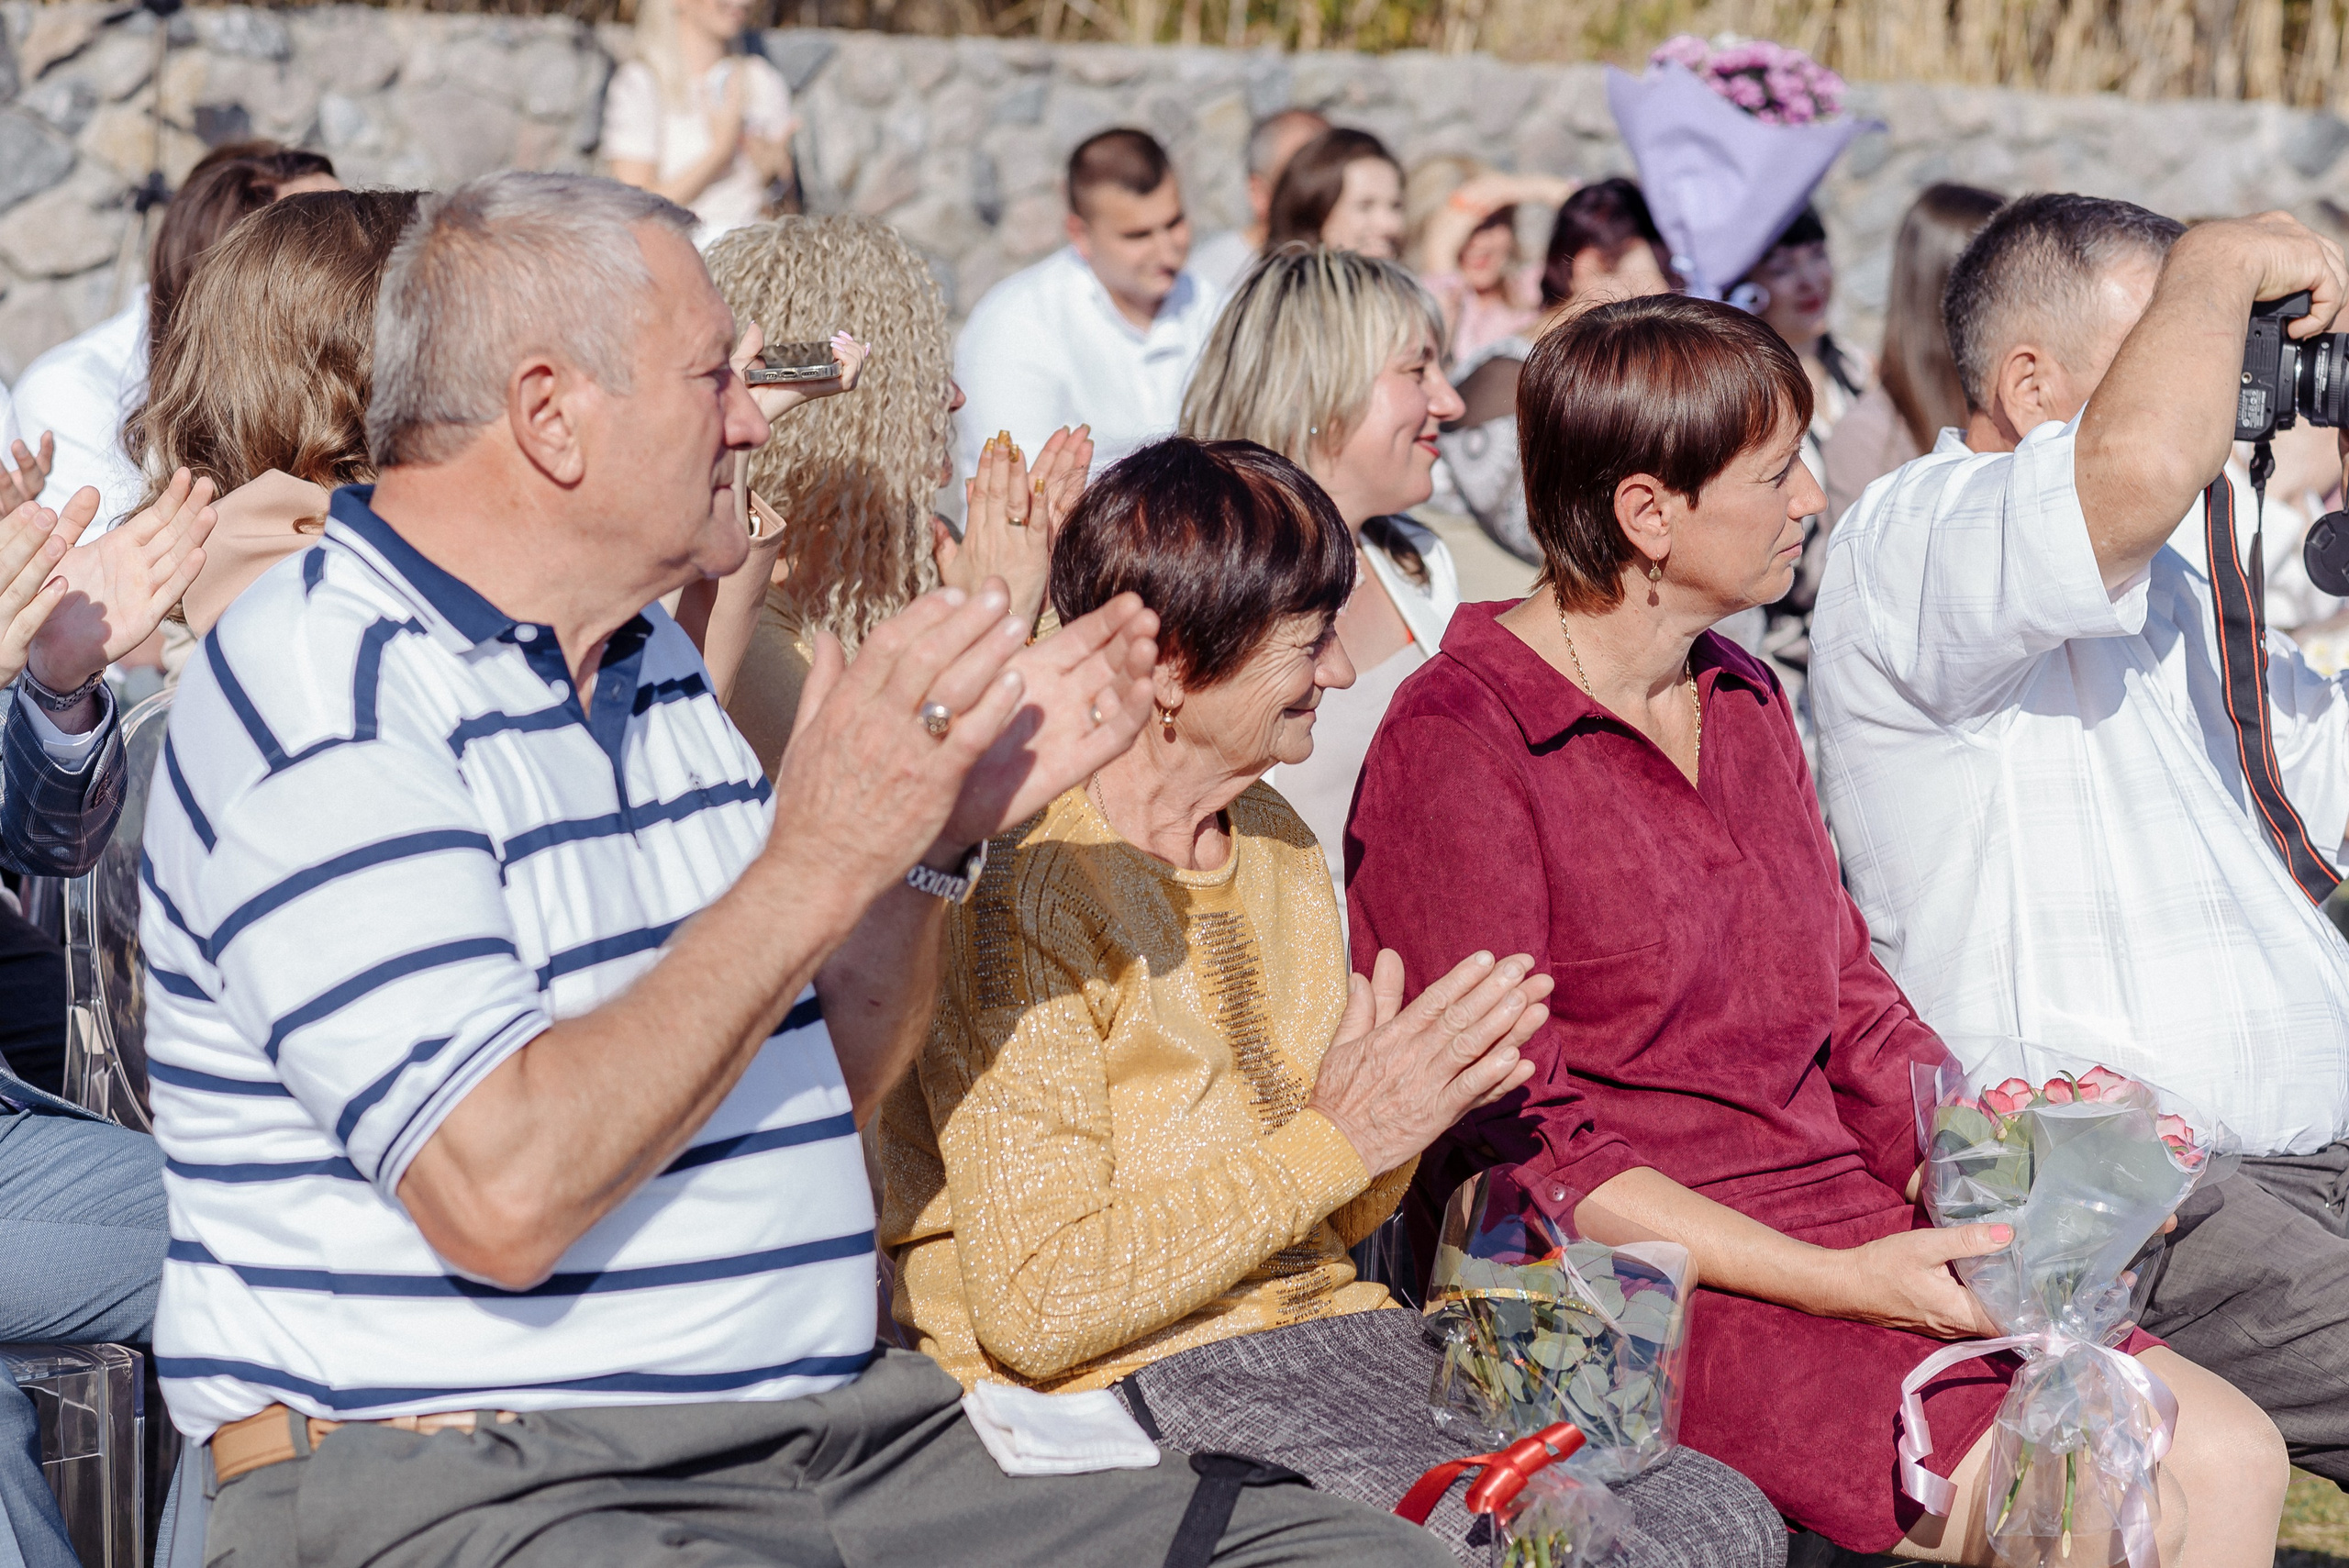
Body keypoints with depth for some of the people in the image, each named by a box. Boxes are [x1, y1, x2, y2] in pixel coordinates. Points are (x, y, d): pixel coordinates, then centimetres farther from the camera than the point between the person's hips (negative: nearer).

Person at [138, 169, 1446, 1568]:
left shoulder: (649, 663, 18)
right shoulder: (325, 693, -11)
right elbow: (504, 1199, -22)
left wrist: (946, 832, 7)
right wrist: (818, 863, -16)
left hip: (836, 1434, 9)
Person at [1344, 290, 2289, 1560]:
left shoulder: (1746, 704, 18)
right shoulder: (1455, 748, -9)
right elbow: (1511, 1143, -13)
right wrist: (1836, 1281, -19)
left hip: (1846, 1233, 8)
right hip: (1642, 1282, -8)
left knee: (2231, 1459, -13)